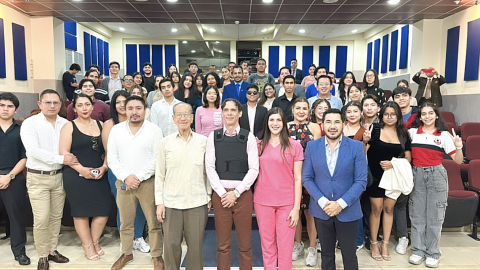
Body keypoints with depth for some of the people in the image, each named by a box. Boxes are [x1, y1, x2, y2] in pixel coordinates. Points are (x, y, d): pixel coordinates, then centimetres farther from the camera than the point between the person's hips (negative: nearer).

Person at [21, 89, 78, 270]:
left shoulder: (65, 124, 4)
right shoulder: (30, 123, -7)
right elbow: (33, 150, -18)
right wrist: (61, 159, -21)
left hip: (59, 176, 4)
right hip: (38, 177, -3)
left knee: (56, 217, 12)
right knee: (41, 219, -2)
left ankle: (52, 250, 28)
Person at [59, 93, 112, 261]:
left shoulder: (100, 125, 11)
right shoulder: (69, 126, 1)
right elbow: (63, 152, -7)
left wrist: (104, 167, -6)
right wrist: (81, 169, -16)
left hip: (99, 176, 3)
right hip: (76, 176, -3)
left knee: (104, 210, 0)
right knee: (81, 211, 4)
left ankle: (95, 241, 24)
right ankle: (87, 245, 23)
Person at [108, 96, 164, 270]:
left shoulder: (154, 130, -4)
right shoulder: (116, 129, 5)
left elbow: (157, 159, -8)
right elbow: (112, 158, 2)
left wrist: (139, 177, -13)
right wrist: (126, 177, -10)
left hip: (148, 182, -3)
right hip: (123, 182, 3)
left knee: (154, 223, 5)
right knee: (125, 222, 15)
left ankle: (157, 256, 21)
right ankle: (127, 254, 33)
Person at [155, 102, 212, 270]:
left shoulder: (203, 141, 4)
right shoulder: (166, 142, 3)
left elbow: (207, 171, 10)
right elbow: (159, 175, 5)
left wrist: (209, 195, 7)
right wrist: (159, 202, 1)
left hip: (197, 202, 0)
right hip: (171, 202, 0)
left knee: (195, 245, 6)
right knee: (171, 245, 6)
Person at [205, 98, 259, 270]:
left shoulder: (248, 137, 2)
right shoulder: (213, 137, 6)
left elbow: (254, 169, -3)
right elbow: (210, 168, 2)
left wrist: (236, 192, -9)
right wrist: (222, 193, -6)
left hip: (243, 194, -1)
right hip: (220, 194, 1)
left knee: (245, 244, 6)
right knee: (222, 245, 8)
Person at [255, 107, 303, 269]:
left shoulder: (294, 146, -1)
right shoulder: (259, 145, 6)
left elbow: (297, 178, -2)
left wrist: (296, 208, -5)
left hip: (286, 203, -2)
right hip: (263, 201, 2)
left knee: (285, 248, 5)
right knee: (267, 247, 11)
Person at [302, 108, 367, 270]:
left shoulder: (356, 147, -6)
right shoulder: (312, 146, -1)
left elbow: (361, 181, -8)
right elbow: (307, 178, -1)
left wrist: (341, 204, -17)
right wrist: (322, 202, -13)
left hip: (347, 211, -1)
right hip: (321, 210, 1)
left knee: (349, 256, 13)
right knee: (326, 254, 16)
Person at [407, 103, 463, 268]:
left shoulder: (444, 135, 0)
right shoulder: (412, 132, 2)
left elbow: (458, 160, -1)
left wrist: (458, 147, -18)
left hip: (436, 176, -1)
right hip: (417, 175, 1)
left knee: (434, 216, 4)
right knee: (417, 215, 7)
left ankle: (433, 253, 18)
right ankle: (418, 250, 20)